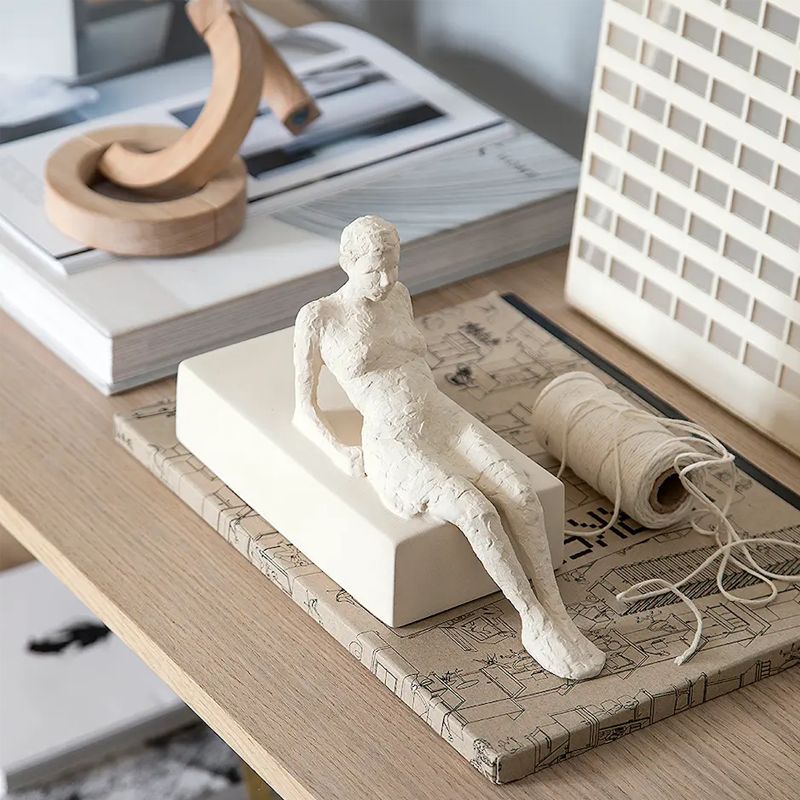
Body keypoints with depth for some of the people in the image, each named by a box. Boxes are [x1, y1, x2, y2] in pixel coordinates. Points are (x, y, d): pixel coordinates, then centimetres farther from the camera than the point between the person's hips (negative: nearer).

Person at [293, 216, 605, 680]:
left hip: (446, 423, 5)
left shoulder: (398, 296, 15)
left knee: (522, 496, -25)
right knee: (478, 512, -32)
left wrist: (439, 400, 11)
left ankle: (558, 617, -20)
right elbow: (303, 409, 5)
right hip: (393, 446, -5)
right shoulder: (317, 318, 0)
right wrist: (341, 455, -11)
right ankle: (537, 625, -20)